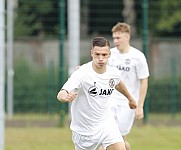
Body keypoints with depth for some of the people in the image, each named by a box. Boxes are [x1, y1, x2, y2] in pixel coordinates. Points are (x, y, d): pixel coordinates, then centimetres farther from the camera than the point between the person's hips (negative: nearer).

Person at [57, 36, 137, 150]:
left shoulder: (114, 73, -6)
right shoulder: (82, 74, -24)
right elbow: (60, 95, -37)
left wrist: (130, 98, 37)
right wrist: (66, 97, -61)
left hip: (106, 122, 4)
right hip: (84, 129, -4)